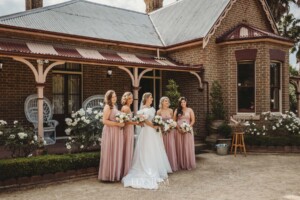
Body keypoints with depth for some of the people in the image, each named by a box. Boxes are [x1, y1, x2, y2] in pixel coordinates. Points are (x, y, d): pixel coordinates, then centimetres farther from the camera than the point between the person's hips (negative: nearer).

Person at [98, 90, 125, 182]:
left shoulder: (114, 106, 16)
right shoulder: (107, 107, -11)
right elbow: (105, 121, -19)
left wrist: (121, 122, 7)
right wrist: (118, 124, -19)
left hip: (116, 133, 9)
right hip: (110, 133, -9)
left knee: (116, 154, 12)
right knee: (110, 154, -2)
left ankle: (115, 174, 21)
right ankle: (109, 175, 8)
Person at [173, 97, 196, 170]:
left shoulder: (190, 110, 7)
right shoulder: (177, 110, 10)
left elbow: (193, 121, 2)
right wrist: (178, 128, -8)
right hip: (179, 131, 1)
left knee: (188, 147, -1)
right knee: (179, 147, 1)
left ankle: (189, 165, 7)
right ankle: (181, 165, 7)